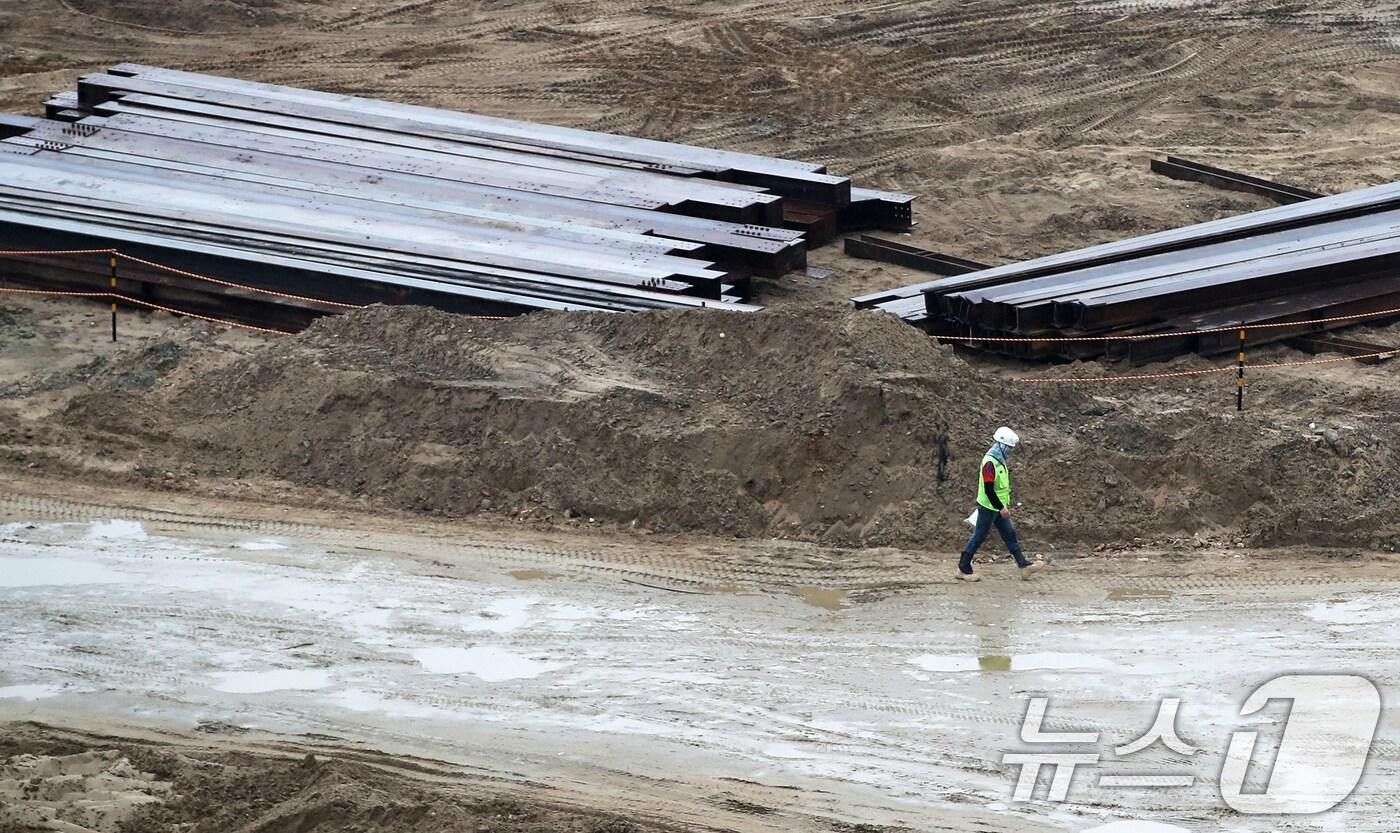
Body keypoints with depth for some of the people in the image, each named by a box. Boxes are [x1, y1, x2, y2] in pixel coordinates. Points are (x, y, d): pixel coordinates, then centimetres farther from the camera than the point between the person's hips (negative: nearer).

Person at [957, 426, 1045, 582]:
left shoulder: (999, 460, 9)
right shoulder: (990, 462, -23)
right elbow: (988, 489, -26)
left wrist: (1005, 505, 22)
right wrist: (1001, 508, -24)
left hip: (998, 508, 10)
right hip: (988, 508, -10)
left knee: (1010, 534, 9)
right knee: (979, 537, 0)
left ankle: (1024, 566, 10)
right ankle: (963, 569, 10)